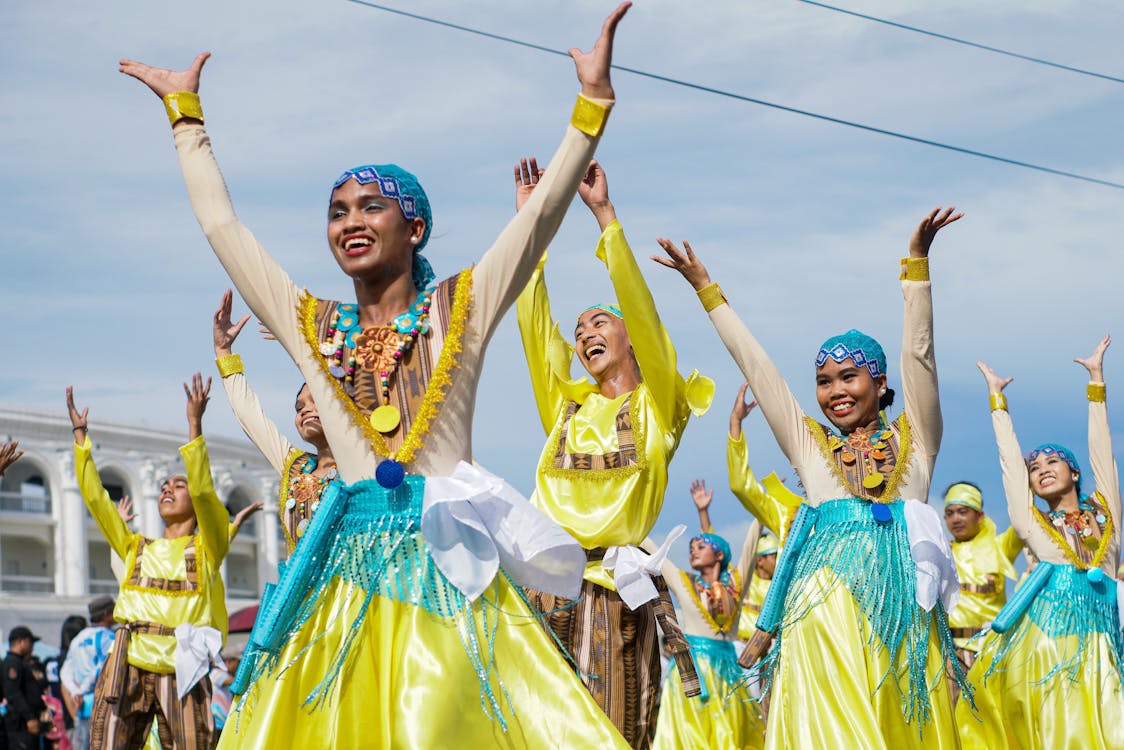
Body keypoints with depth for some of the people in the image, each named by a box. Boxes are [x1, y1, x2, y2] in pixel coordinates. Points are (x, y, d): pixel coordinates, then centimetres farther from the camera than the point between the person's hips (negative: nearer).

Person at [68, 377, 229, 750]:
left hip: (181, 670, -3)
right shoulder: (137, 548, 21)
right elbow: (96, 499, 15)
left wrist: (194, 424, -12)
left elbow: (204, 492, -6)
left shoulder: (207, 547, 9)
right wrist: (80, 434, 12)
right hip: (127, 666, 3)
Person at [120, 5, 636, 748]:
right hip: (348, 565, 3)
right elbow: (221, 222, 21)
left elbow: (543, 212, 0)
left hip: (446, 560, -3)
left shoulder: (461, 308, 7)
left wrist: (593, 102, -8)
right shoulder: (311, 325, 15)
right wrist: (186, 113, 26)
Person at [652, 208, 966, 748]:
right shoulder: (810, 444, 20)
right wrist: (706, 288, 23)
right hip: (826, 598, 0)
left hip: (903, 603, 0)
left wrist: (916, 262, 4)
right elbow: (755, 366, 22)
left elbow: (917, 353, 11)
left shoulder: (913, 440, 18)